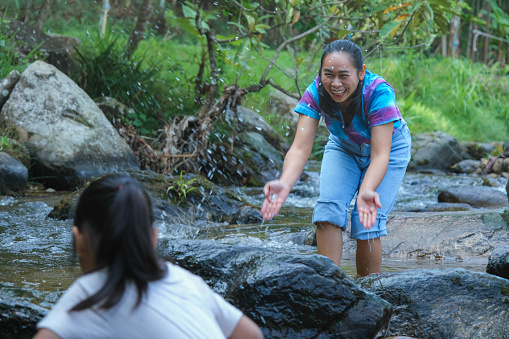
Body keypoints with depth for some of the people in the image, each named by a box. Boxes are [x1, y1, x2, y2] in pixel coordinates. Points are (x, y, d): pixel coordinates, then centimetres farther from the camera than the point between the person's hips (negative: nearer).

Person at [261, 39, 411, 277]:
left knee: (367, 223, -15)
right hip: (344, 147, 3)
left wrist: (366, 191, -61)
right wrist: (285, 183, -55)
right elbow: (300, 148, -35)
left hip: (388, 147, -3)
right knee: (328, 210, -17)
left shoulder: (378, 93, -38)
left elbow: (380, 155, -42)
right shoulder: (316, 94, -28)